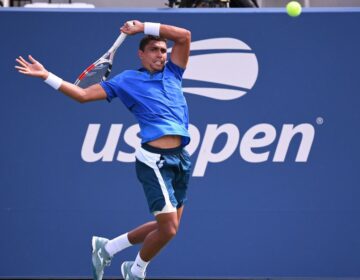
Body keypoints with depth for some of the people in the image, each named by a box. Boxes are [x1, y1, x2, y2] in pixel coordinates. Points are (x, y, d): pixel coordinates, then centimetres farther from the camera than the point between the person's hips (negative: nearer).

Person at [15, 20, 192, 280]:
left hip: (181, 159, 6)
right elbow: (83, 94, 6)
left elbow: (184, 36, 9)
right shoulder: (127, 80, 5)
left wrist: (144, 27, 6)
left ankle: (107, 248, 29)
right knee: (168, 228, -11)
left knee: (167, 227, 12)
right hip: (155, 160, -6)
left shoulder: (172, 73, 16)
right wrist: (46, 76, 3)